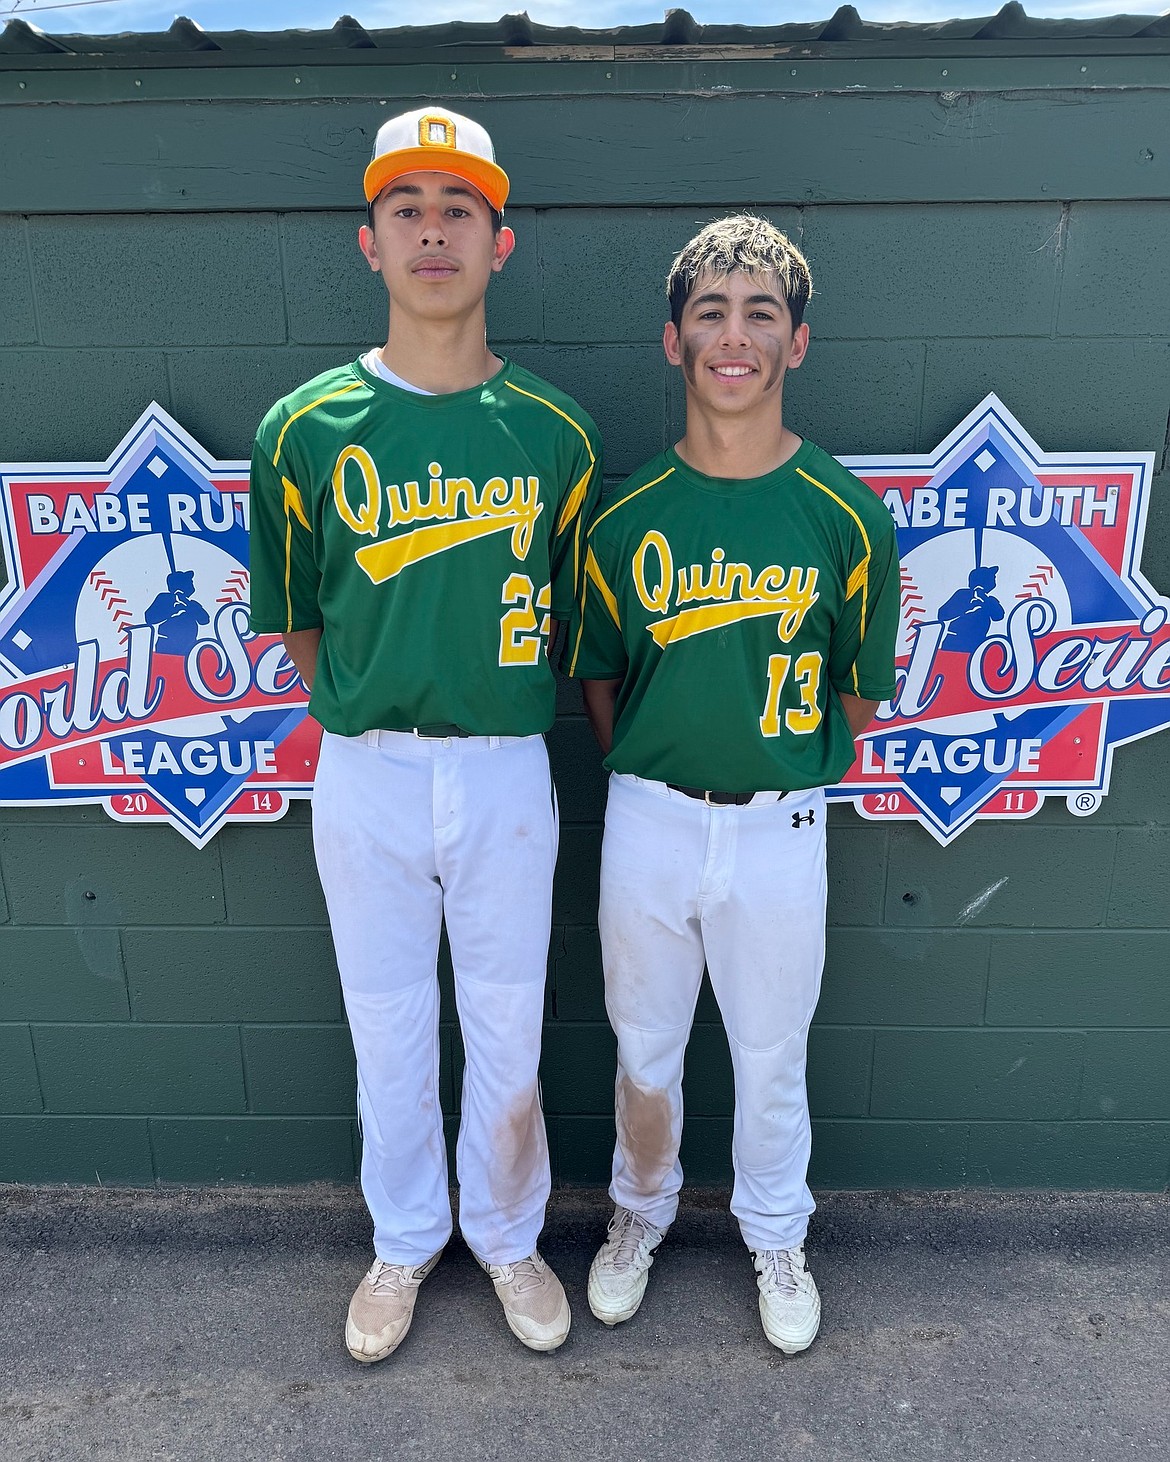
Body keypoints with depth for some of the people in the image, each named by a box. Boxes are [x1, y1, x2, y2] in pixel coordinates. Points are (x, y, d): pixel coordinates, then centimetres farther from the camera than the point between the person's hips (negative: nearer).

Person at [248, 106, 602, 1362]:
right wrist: (369, 716, 3)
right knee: (387, 1025, 15)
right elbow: (293, 620, 6)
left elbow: (575, 614, 8)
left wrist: (491, 712, 4)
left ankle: (507, 1234, 40)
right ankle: (404, 1241, 41)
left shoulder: (554, 433, -2)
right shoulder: (308, 429, -2)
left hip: (506, 773, 0)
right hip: (364, 775, 1)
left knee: (506, 1027, 13)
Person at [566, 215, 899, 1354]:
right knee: (644, 1046, 18)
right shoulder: (626, 518, -4)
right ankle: (640, 1213, 47)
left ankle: (775, 1238, 45)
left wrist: (783, 777, 5)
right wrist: (652, 779, 6)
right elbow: (598, 677, 7)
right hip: (647, 822, 1)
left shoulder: (845, 517, -7)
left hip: (779, 830, -1)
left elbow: (859, 693, 2)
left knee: (771, 1055, 17)